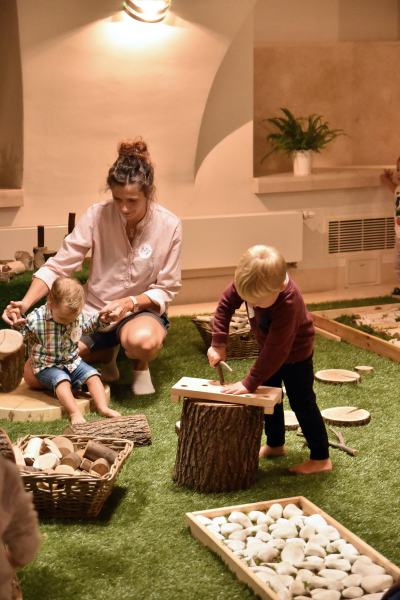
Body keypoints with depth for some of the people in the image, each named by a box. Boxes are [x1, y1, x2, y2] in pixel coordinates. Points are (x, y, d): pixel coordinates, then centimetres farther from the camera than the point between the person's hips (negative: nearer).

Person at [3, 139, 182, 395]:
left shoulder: (169, 226, -12)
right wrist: (25, 303, -24)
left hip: (142, 310, -3)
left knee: (142, 340, -42)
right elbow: (57, 266, -9)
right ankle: (106, 353, 14)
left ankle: (141, 365, 0)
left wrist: (131, 302, -25)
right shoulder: (97, 216, -11)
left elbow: (166, 289, -6)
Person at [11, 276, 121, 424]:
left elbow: (87, 326, 19)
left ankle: (103, 407, -14)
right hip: (47, 366, -5)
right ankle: (75, 413, -41)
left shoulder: (78, 316, -3)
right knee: (62, 380, -33)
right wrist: (18, 322, -28)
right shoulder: (37, 318, -18)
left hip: (72, 362, 5)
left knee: (92, 376, -13)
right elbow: (22, 335, -8)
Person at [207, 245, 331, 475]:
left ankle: (321, 458, 11)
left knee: (301, 402, 0)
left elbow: (276, 351, -39)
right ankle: (275, 444, 36)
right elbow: (226, 304, -11)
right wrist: (218, 343, -17)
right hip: (270, 346, 7)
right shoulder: (249, 282, -27)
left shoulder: (288, 304, -44)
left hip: (295, 352, -7)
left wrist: (250, 383, -35)